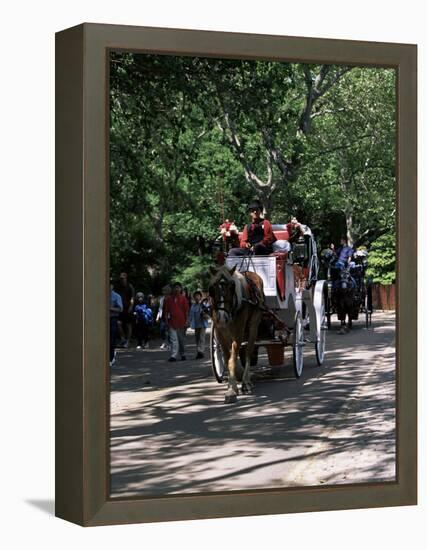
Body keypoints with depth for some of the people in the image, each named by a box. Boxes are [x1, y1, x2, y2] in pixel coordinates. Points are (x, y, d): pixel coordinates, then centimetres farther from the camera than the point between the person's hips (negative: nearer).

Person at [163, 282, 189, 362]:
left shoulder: (183, 298, 2)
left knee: (182, 339, 12)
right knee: (173, 339, -7)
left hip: (181, 322, 0)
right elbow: (166, 311, 8)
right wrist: (166, 321, 2)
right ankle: (173, 356, -12)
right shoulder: (168, 299, 5)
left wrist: (187, 321, -4)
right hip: (172, 322, 0)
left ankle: (182, 354, 25)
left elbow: (186, 310, 1)